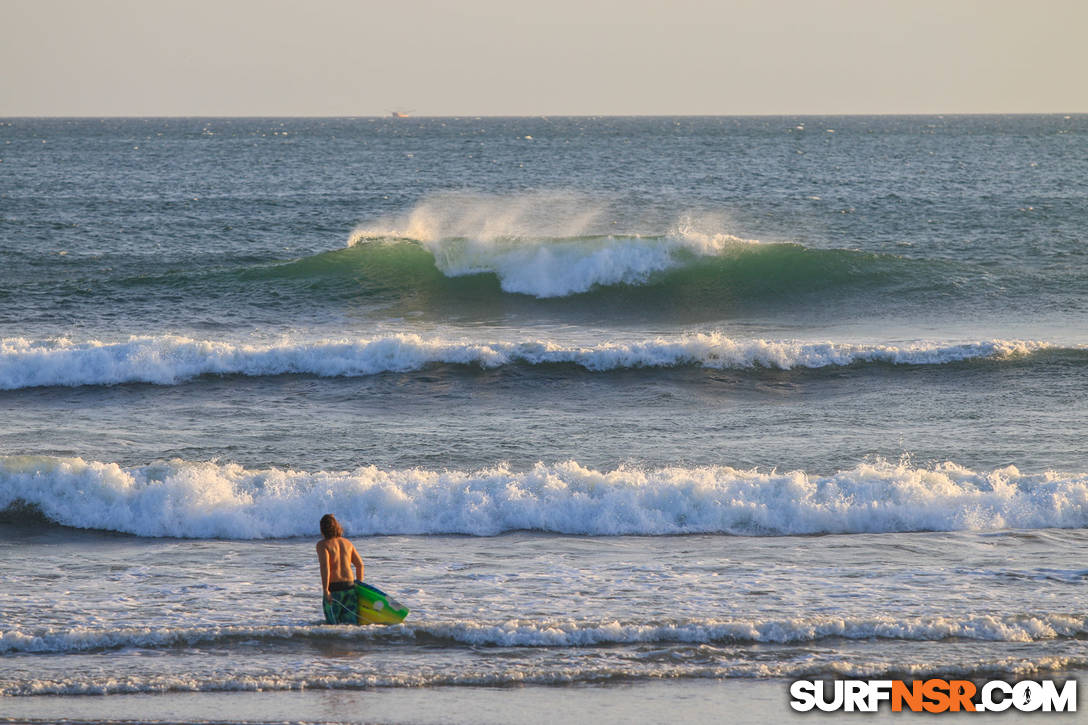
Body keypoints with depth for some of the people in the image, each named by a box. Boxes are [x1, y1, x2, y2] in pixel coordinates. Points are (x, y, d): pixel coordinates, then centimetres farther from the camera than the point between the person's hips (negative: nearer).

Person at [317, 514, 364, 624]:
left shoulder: (322, 544, -5)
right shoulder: (347, 543, 12)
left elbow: (325, 566, -17)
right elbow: (360, 564, 14)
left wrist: (325, 590, -22)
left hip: (333, 588, -4)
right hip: (349, 586, 4)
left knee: (333, 623, 3)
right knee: (351, 623, 3)